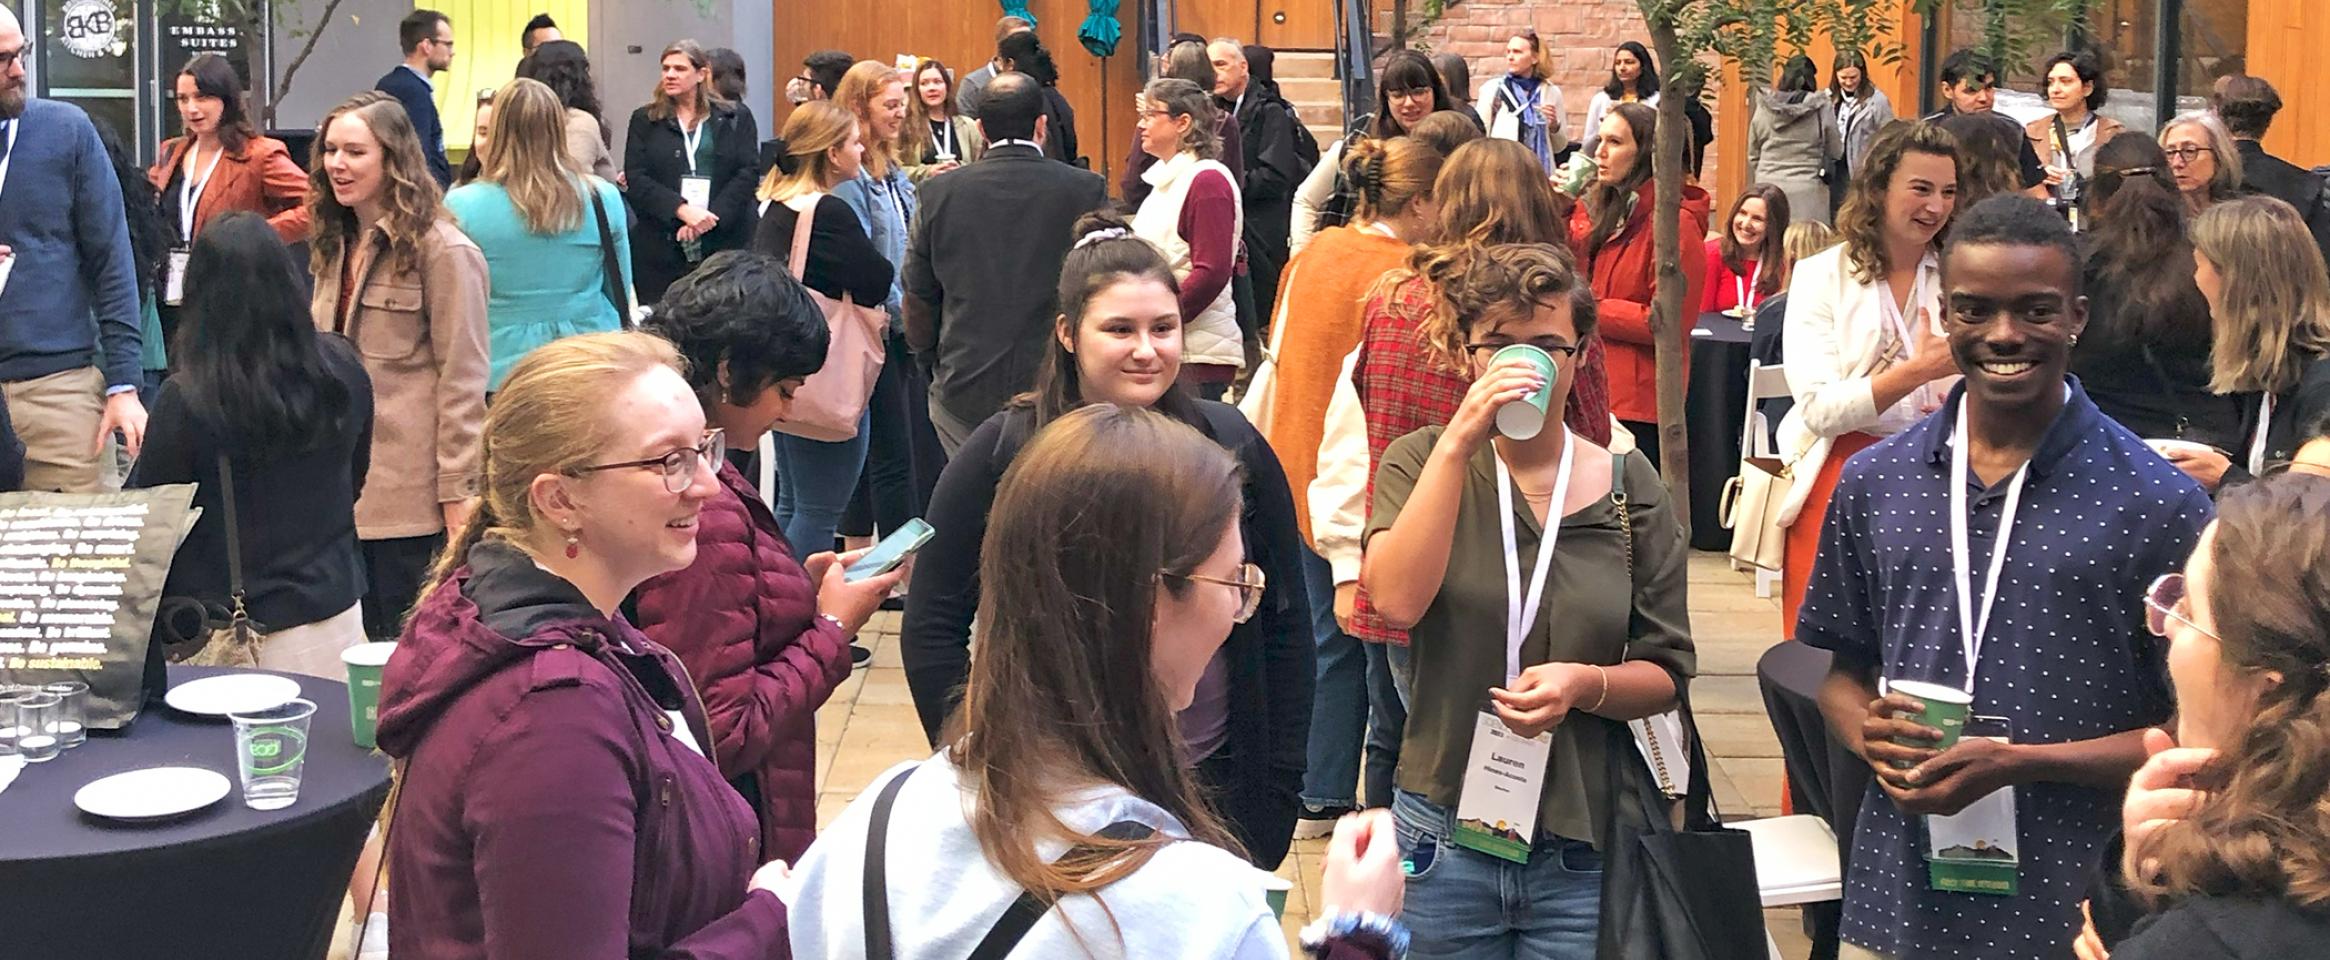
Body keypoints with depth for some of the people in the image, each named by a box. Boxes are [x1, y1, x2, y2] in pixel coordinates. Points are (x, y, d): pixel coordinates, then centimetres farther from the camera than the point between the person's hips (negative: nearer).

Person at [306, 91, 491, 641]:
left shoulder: (442, 250, -10)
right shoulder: (335, 246, 15)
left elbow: (462, 381, -13)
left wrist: (458, 492, -16)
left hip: (412, 495, -7)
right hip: (347, 485, 8)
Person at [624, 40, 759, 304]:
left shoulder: (736, 120, 9)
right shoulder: (644, 120, 11)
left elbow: (748, 174, -1)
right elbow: (635, 179, 1)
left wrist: (708, 218, -13)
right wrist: (682, 210, -14)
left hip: (724, 243, -1)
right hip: (658, 249, 1)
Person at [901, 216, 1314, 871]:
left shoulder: (1231, 448, 0)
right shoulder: (1005, 454, -6)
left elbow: (1284, 627, 5)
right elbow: (932, 629, -2)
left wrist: (1278, 788, 3)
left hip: (1209, 783, 2)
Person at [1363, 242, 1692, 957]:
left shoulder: (1627, 484, 1)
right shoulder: (1422, 462, -1)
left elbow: (1667, 674, 4)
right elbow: (1396, 601, -20)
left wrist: (1588, 684, -17)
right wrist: (1459, 441, -22)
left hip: (1584, 851, 1)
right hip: (1444, 838, -1)